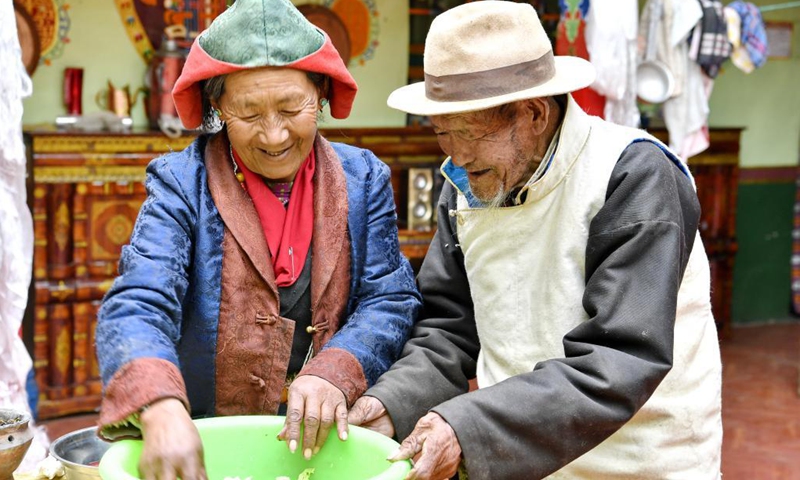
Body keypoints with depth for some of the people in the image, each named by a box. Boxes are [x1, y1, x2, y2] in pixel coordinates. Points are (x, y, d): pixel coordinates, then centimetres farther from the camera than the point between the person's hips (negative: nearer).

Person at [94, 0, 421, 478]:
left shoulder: (363, 179, 8)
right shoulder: (183, 185, 1)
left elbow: (390, 301, 3)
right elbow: (136, 308, -12)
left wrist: (334, 374, -17)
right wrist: (161, 410, -32)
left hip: (327, 438, 1)